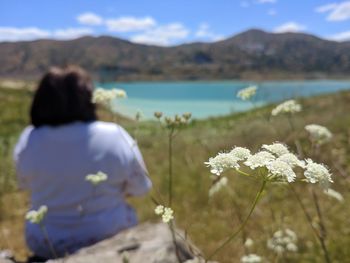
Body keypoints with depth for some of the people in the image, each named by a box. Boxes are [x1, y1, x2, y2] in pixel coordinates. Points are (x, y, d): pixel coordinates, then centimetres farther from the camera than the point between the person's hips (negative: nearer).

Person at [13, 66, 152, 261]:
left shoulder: (29, 140, -12)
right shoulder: (114, 137, -19)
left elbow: (25, 183, 7)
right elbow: (140, 187, -7)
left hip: (45, 243, 3)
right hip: (108, 238, -2)